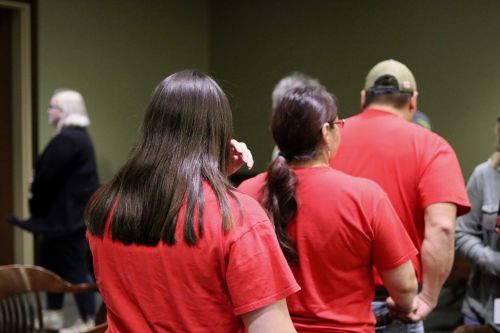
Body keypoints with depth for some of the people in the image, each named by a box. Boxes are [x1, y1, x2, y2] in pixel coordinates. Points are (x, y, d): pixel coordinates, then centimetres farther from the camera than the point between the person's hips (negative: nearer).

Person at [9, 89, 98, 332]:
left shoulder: (66, 139, -20)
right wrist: (42, 210, 8)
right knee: (51, 261, 18)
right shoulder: (79, 136, 15)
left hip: (67, 214, -11)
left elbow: (47, 176, -20)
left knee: (75, 266, -5)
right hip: (74, 212, 11)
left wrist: (36, 207, -5)